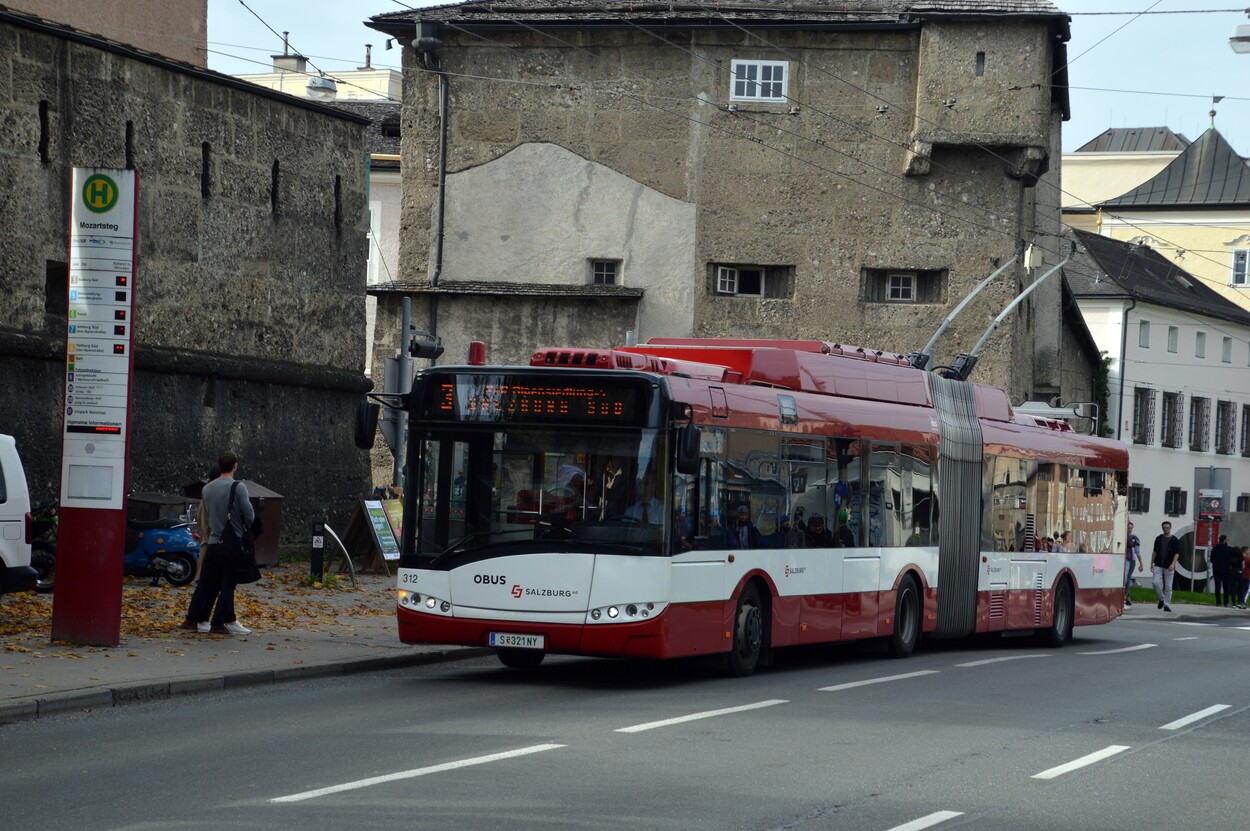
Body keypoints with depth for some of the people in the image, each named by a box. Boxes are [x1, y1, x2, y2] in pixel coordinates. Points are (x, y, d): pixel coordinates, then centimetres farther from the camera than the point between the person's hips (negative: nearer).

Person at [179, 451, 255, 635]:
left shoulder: (207, 489, 6)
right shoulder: (238, 488, -11)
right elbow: (249, 516, -12)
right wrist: (243, 523, 9)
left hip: (213, 542, 5)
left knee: (206, 584, 11)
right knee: (227, 586, 0)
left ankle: (193, 619, 11)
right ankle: (218, 622, -2)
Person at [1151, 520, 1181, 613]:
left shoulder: (1175, 540, 1)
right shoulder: (1158, 539, 11)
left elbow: (1177, 553, -6)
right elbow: (1155, 552, 16)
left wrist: (1173, 564, -20)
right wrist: (1151, 564, 10)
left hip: (1169, 567, -2)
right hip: (1158, 565, 3)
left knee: (1168, 587, 0)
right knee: (1155, 582, -14)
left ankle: (1167, 605, 6)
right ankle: (1161, 599, 7)